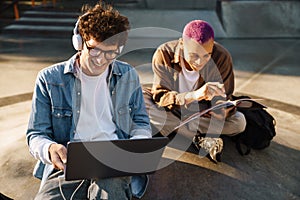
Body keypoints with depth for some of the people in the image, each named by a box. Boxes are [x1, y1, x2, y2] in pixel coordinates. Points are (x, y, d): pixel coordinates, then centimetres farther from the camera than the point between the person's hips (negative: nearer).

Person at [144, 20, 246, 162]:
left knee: (239, 122, -25)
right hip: (170, 111, 0)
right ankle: (200, 139, -26)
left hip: (202, 112, 1)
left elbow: (222, 101, -16)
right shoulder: (164, 55, -25)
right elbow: (160, 97, -31)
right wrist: (193, 95, -48)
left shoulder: (221, 57, -21)